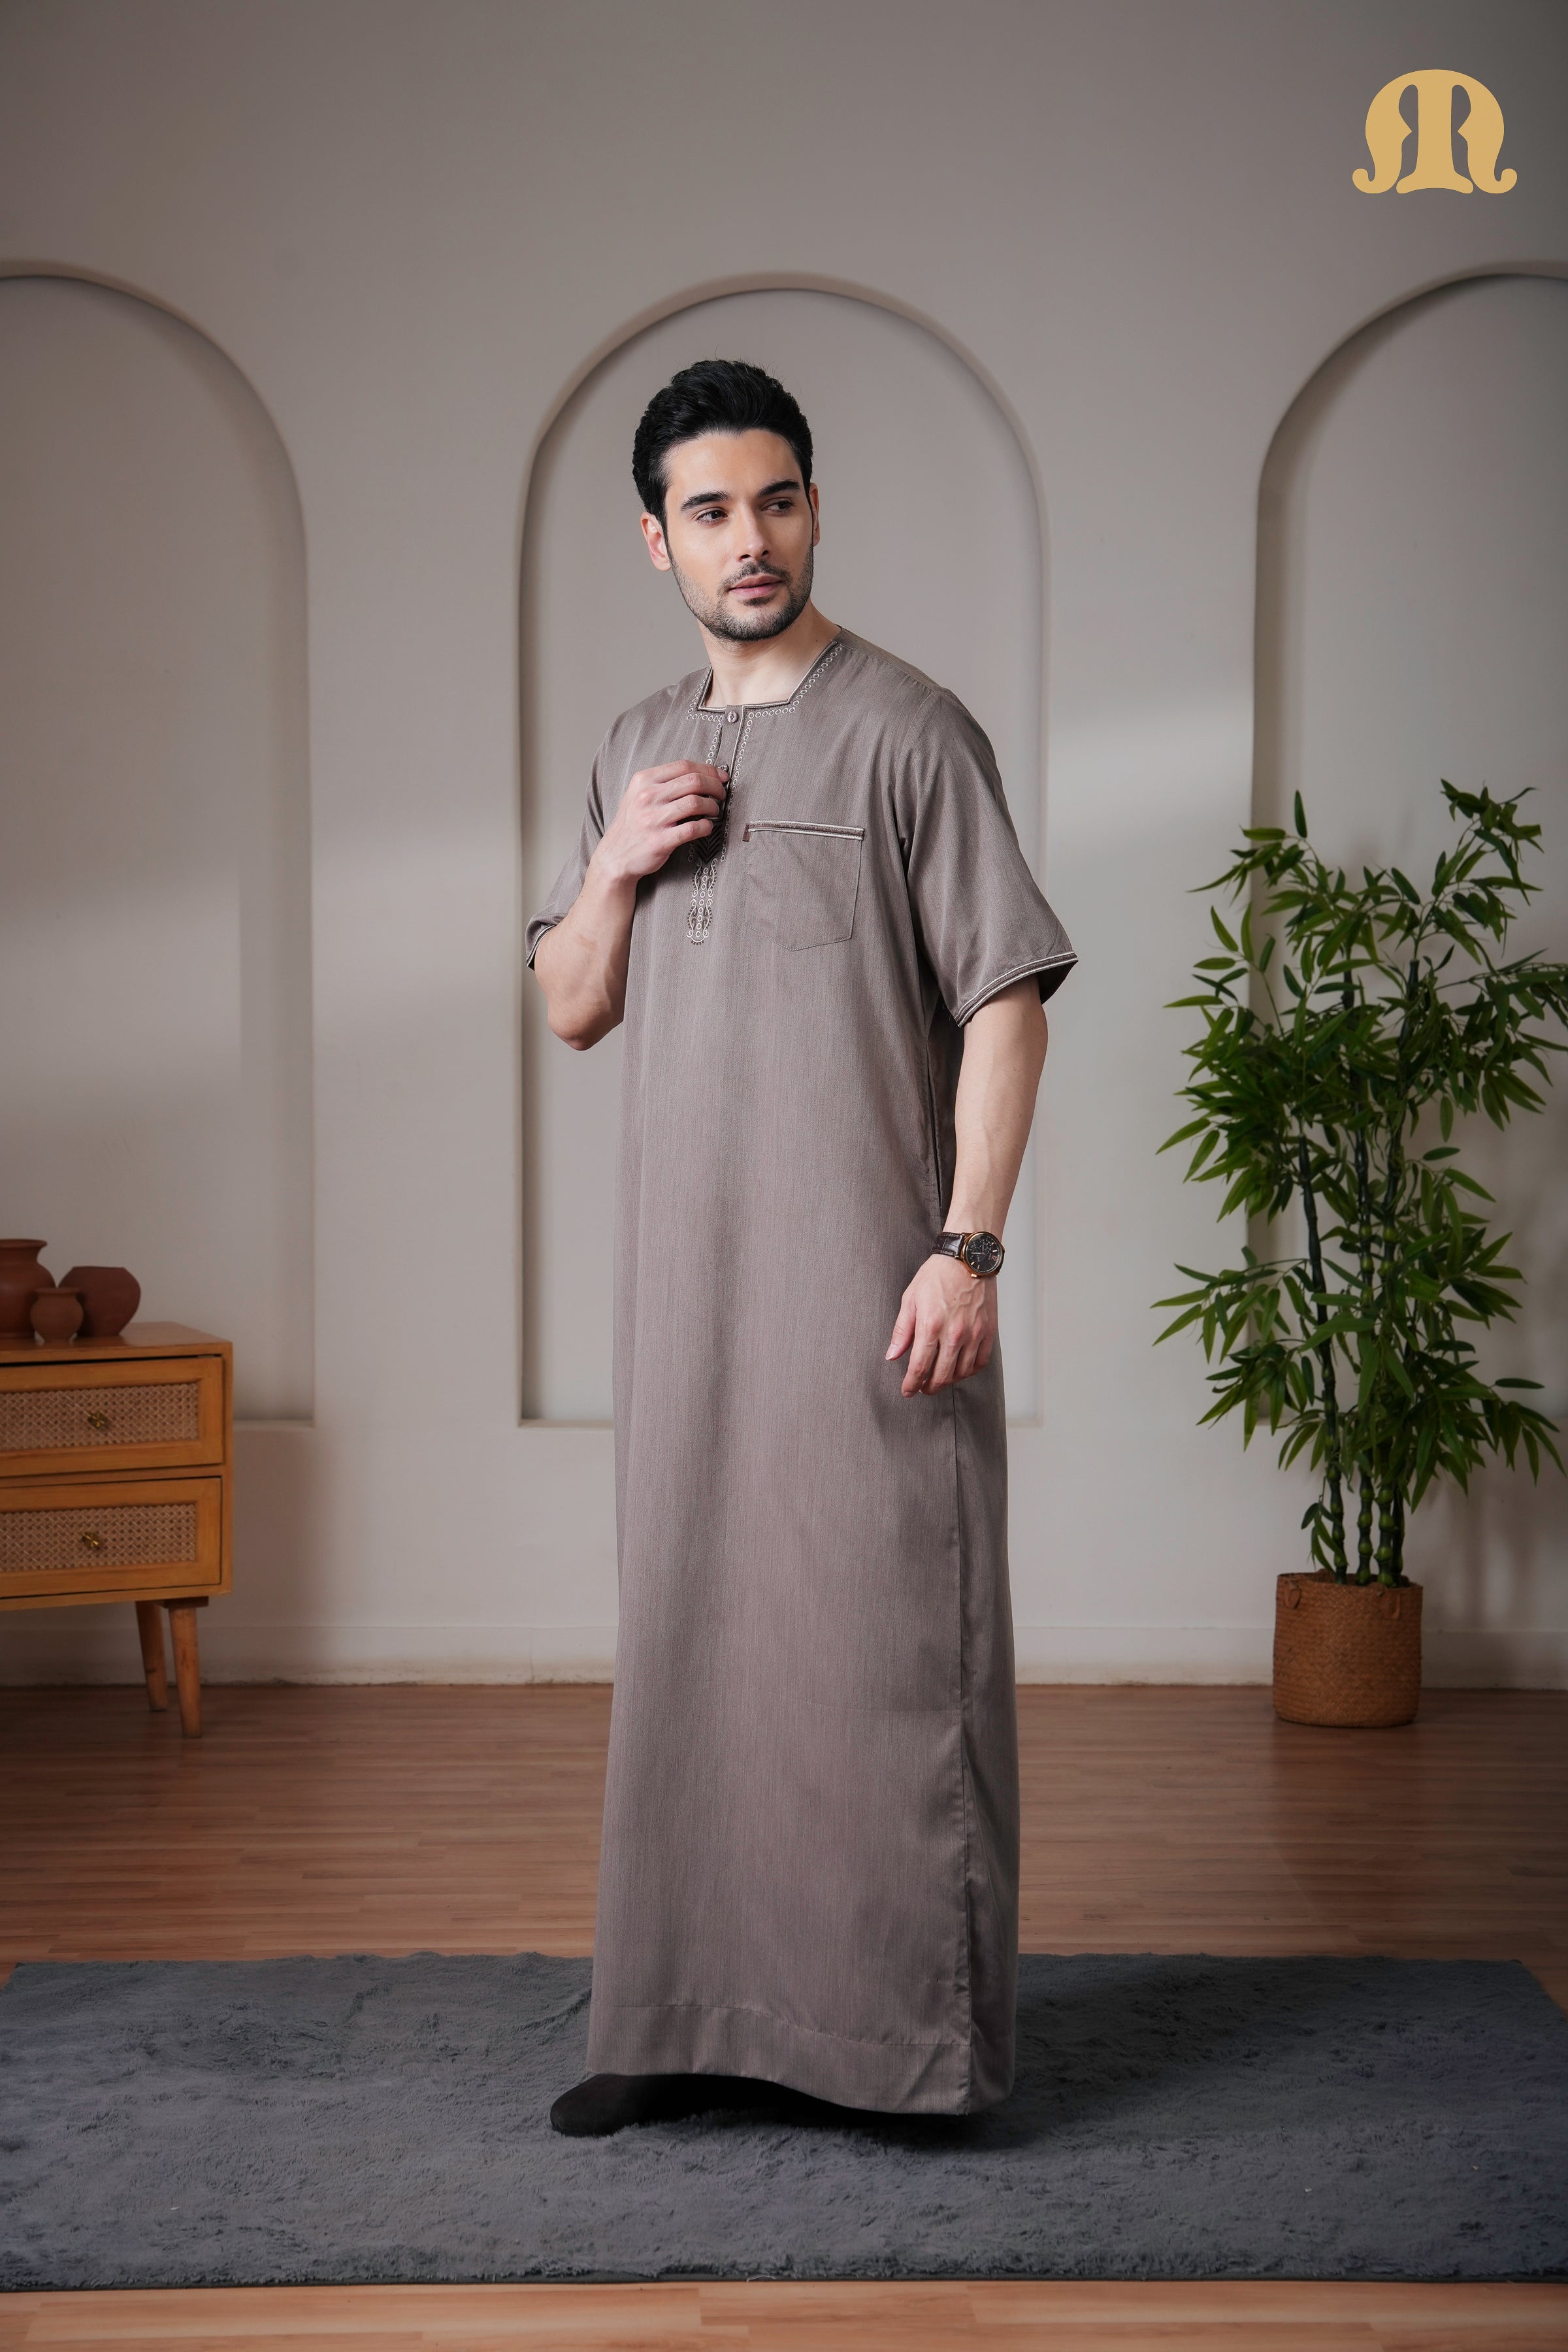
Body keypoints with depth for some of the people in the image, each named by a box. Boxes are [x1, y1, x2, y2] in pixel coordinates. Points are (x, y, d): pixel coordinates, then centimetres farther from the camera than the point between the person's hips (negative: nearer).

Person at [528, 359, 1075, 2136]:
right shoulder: (638, 751, 14)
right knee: (694, 1633, 9)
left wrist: (968, 1246, -17)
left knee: (887, 1637, -3)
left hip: (871, 1284, -6)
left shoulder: (909, 733, -5)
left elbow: (1004, 1004, -9)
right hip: (690, 1280, 6)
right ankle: (698, 2019, 19)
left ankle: (919, 2029, 6)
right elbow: (572, 1011, 17)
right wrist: (614, 869, -2)